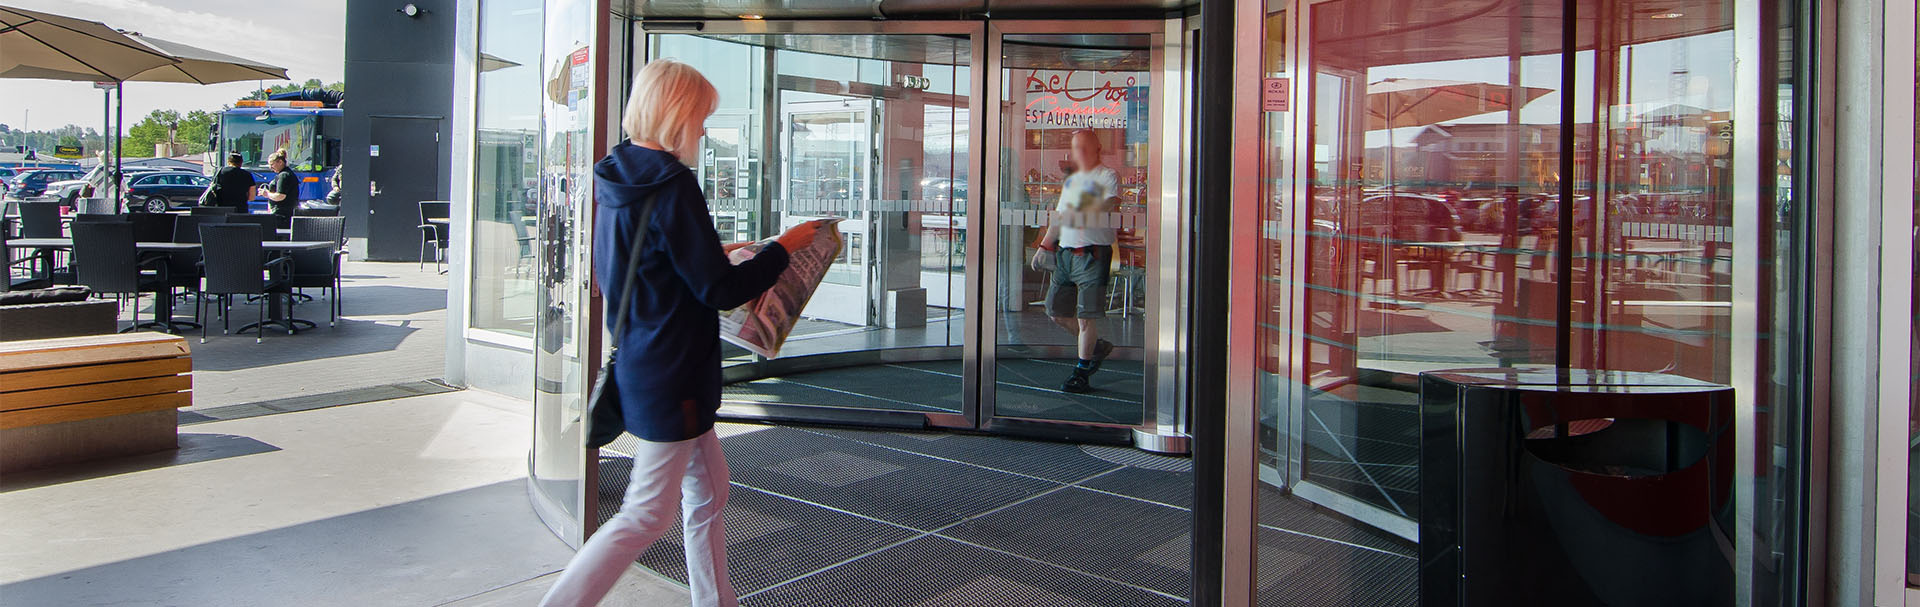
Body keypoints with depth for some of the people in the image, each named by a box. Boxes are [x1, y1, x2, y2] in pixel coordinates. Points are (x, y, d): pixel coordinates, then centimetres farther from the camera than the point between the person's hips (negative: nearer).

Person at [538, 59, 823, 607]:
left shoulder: (617, 180, 7)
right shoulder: (672, 185, -20)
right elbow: (719, 290, -18)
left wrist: (714, 254, 17)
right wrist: (781, 249, -6)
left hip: (639, 357, 10)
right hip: (672, 371, -10)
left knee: (708, 491, 19)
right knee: (647, 516, 0)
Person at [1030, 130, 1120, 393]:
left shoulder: (1107, 176, -1)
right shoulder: (1071, 180, 21)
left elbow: (1108, 205, -20)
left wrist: (1081, 215, -35)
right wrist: (1045, 246, 19)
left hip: (1093, 253, -8)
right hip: (1065, 252, 8)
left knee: (1086, 316, -8)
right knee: (1056, 310, 9)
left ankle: (1082, 372, 3)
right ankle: (1097, 346, 29)